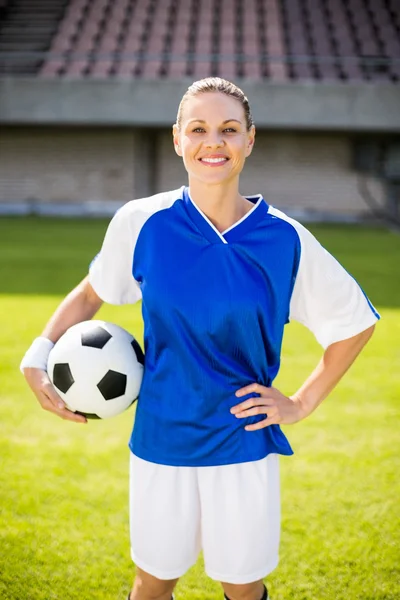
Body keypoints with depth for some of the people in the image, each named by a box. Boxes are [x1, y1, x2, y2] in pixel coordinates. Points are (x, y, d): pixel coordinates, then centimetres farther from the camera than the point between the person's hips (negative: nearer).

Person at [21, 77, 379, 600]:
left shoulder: (285, 239, -9)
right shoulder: (141, 222, -7)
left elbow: (356, 322, 4)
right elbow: (92, 290, 10)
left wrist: (302, 403, 1)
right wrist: (39, 356, -4)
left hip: (245, 445, 0)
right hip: (160, 440, 1)